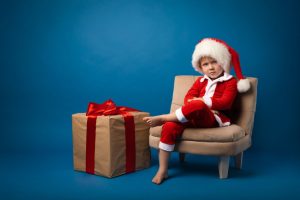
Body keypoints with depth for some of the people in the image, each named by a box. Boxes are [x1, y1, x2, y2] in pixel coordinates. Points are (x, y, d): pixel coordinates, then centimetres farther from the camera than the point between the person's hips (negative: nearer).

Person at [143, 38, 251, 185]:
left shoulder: (230, 82, 8)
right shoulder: (200, 81, 22)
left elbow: (225, 102, -8)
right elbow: (188, 98, 9)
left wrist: (201, 101, -10)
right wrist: (202, 107, -12)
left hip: (215, 119, -4)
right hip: (196, 117, 5)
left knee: (196, 106, -40)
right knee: (170, 127, -26)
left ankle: (161, 118, -22)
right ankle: (162, 170, -20)